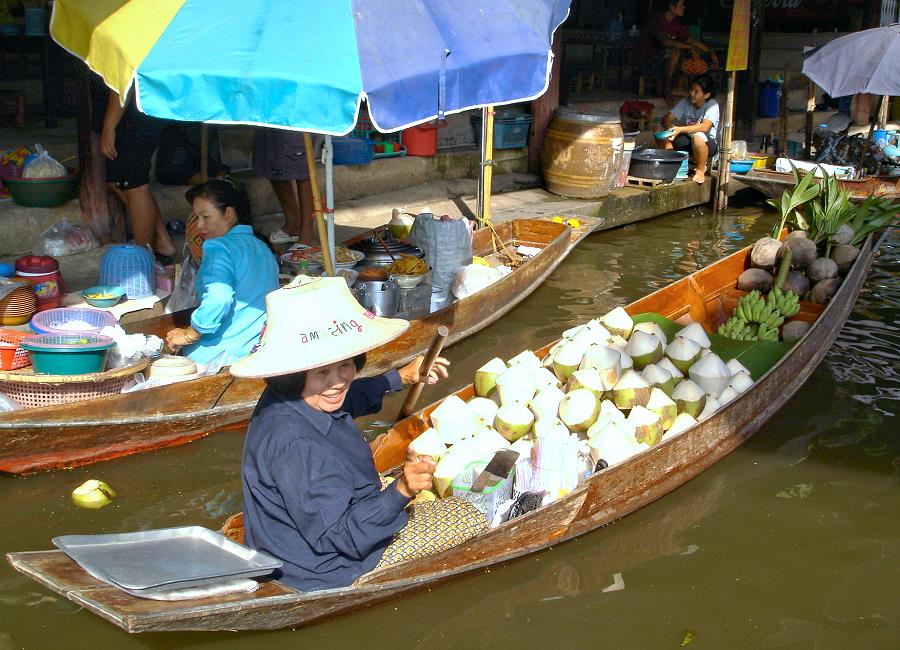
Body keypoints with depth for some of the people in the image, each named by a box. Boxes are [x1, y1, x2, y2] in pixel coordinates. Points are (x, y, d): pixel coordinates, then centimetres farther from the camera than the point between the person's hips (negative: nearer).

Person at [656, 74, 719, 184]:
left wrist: (680, 129, -45)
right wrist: (670, 127, -32)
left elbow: (704, 127, -34)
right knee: (659, 129, -10)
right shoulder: (686, 101, -2)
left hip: (707, 143, -5)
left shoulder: (712, 106, -17)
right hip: (687, 141, 5)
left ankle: (700, 170, -17)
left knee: (698, 136, -41)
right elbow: (667, 118, -7)